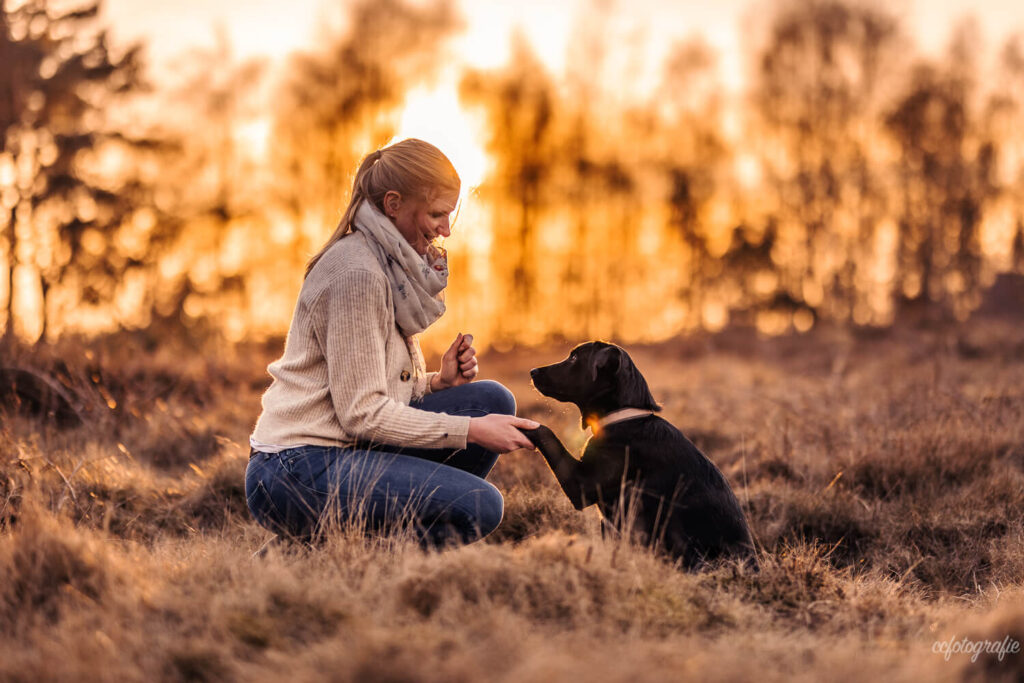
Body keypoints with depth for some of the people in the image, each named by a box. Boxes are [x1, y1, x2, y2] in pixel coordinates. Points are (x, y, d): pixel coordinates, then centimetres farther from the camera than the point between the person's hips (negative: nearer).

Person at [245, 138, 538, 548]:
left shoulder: (390, 264, 13)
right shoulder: (358, 273, -17)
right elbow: (361, 413, -20)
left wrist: (438, 382, 1)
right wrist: (470, 430, -17)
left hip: (345, 451, 10)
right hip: (296, 473, -10)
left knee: (492, 401, 2)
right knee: (479, 506, -20)